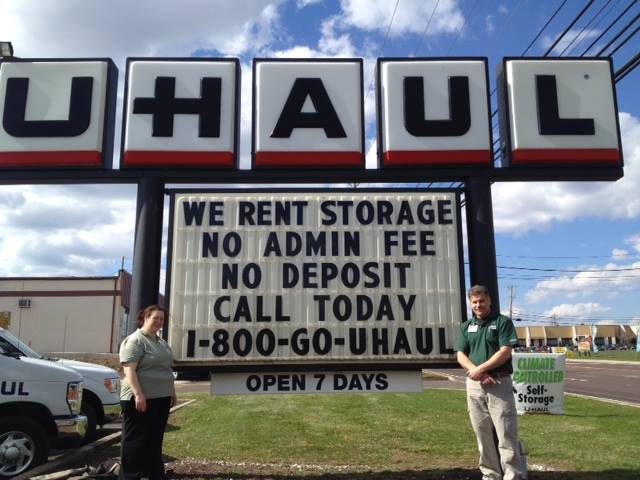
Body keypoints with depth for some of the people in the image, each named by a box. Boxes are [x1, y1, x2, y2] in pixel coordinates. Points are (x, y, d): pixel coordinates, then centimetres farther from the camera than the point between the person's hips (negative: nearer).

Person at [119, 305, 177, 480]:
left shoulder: (161, 342, 17)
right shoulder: (134, 340, -11)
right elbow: (129, 370, -18)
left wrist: (172, 392, 21)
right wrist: (138, 394, -25)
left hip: (161, 398, 9)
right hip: (140, 399, -8)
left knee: (155, 439, 15)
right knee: (135, 440, 0)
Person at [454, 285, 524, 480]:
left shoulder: (502, 322, 0)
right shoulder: (466, 326, 12)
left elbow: (505, 352, -10)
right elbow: (460, 356, 5)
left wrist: (480, 369, -15)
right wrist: (479, 374, -11)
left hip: (500, 383, -4)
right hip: (474, 385, 4)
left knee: (506, 434, -6)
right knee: (483, 434, 10)